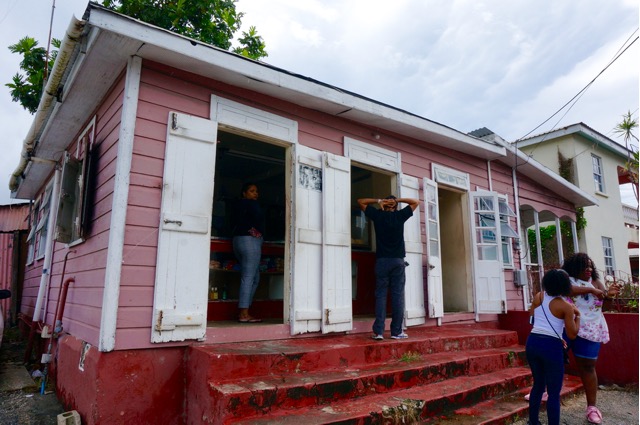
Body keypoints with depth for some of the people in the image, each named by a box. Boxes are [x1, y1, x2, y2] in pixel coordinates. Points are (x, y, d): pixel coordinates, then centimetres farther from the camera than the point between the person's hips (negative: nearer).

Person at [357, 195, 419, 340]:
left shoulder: (377, 215, 5)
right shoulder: (400, 215, 5)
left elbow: (361, 201, 15)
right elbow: (416, 202, 17)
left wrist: (378, 201, 8)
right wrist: (398, 199, 8)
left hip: (382, 260, 0)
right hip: (398, 260, 0)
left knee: (381, 295, 0)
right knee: (398, 295, 2)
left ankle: (378, 331, -4)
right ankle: (397, 331, 3)